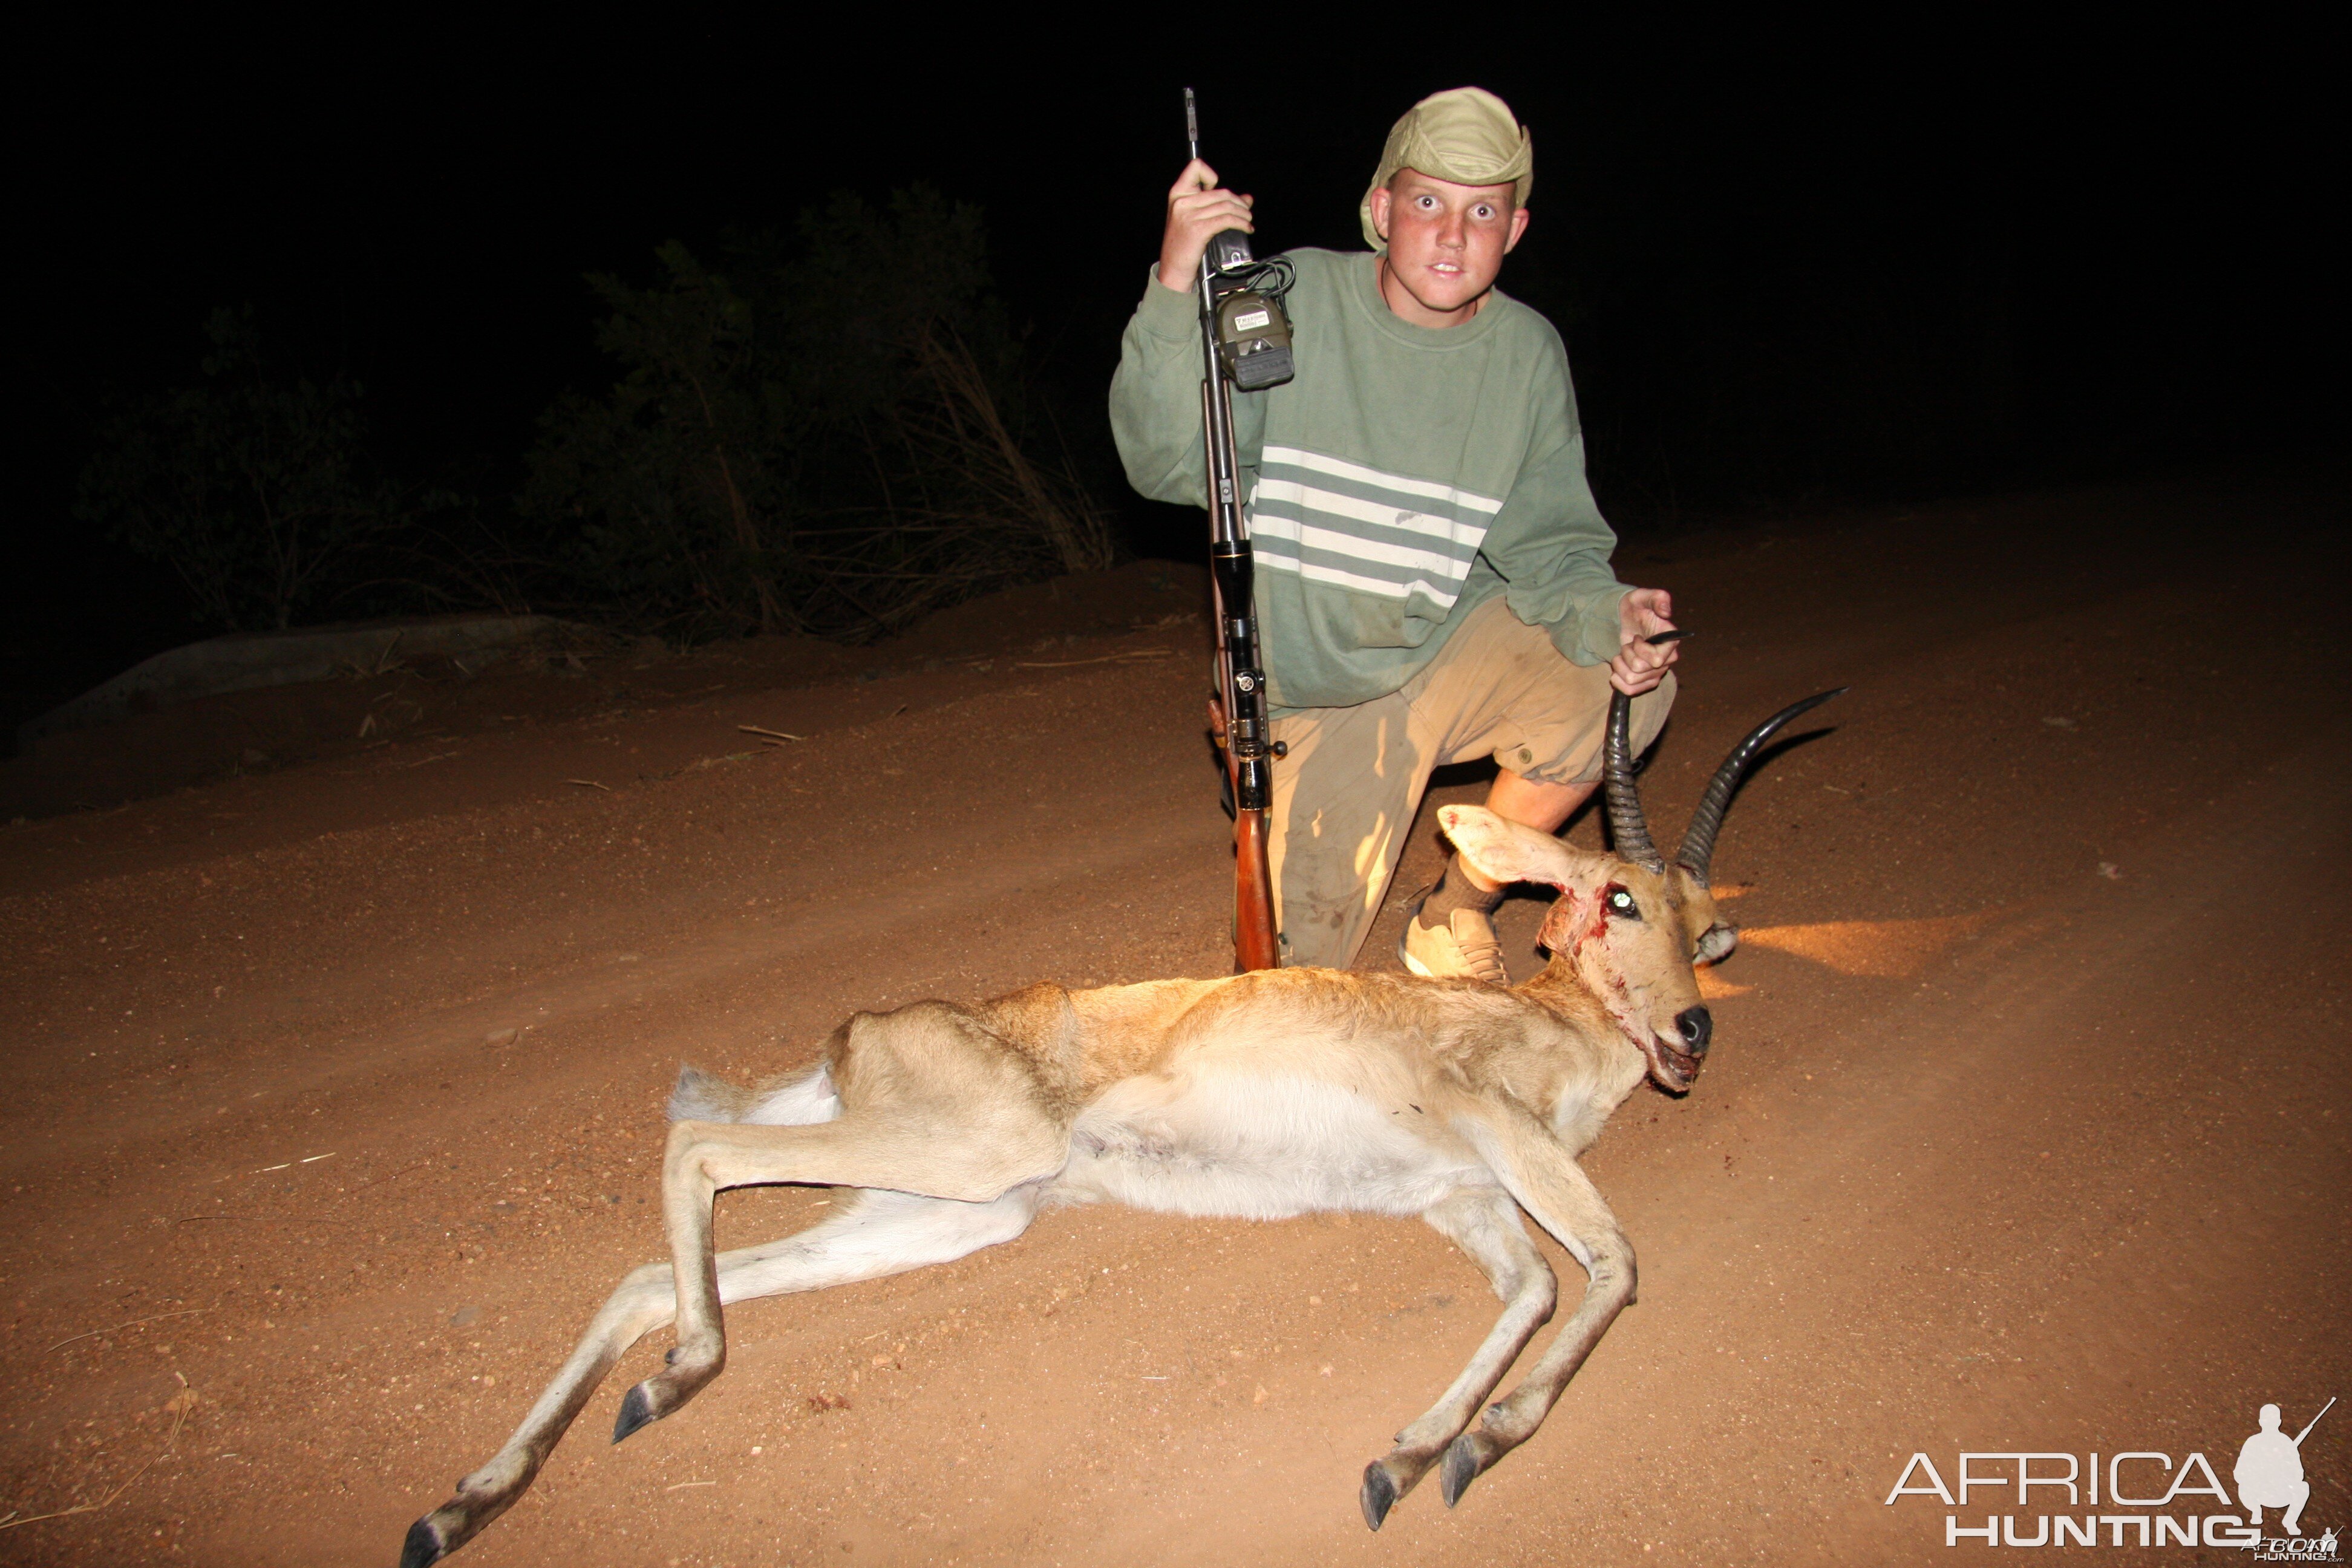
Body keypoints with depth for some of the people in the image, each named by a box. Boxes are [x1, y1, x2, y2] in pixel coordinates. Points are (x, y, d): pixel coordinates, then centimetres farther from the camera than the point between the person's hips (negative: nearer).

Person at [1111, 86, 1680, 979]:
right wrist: (1175, 295, -37)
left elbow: (1548, 542, -6)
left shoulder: (1529, 354, -6)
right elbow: (1166, 465, -23)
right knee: (1302, 961, -5)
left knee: (1626, 687, -24)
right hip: (1318, 680, -2)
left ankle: (1455, 917, 1)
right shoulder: (1292, 301, -15)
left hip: (1455, 641, 3)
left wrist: (1603, 613, -28)